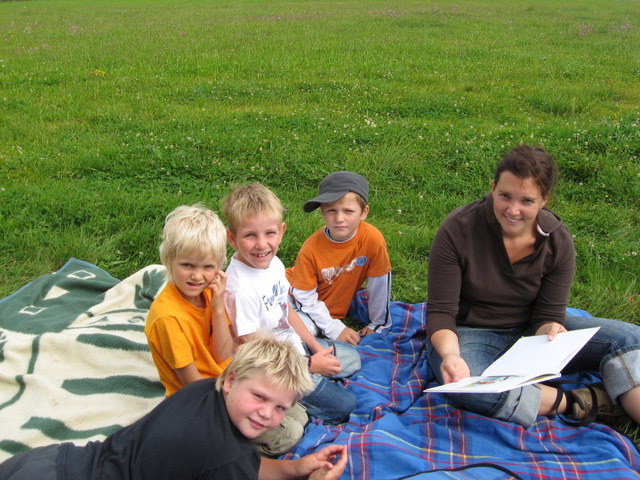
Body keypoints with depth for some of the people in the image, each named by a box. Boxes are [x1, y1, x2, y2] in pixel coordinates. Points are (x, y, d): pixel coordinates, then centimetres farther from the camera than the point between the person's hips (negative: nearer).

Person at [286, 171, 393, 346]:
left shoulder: (372, 239, -26)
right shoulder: (311, 249, -25)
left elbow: (380, 282, -13)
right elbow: (305, 296, -16)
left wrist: (378, 324, -3)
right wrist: (335, 329, -19)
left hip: (337, 309, 2)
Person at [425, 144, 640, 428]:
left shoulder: (558, 241, -9)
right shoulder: (458, 230, -19)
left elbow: (547, 315, -7)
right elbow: (440, 313, -17)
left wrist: (551, 330, -32)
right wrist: (449, 354, -37)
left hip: (528, 330, 4)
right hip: (469, 333, -3)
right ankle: (575, 401, -23)